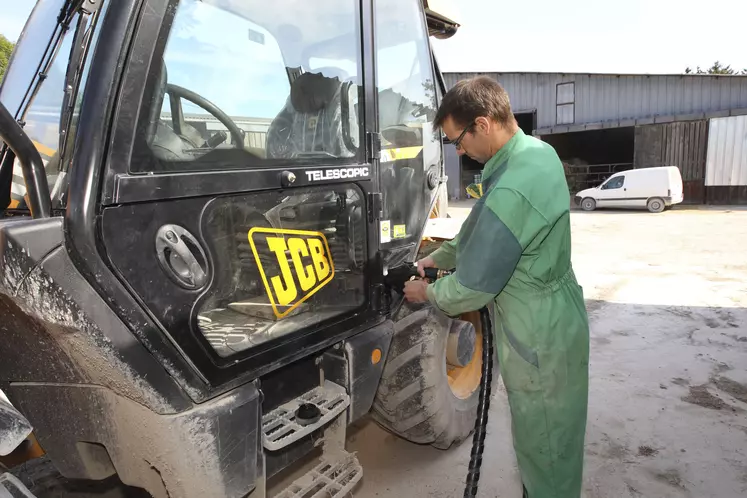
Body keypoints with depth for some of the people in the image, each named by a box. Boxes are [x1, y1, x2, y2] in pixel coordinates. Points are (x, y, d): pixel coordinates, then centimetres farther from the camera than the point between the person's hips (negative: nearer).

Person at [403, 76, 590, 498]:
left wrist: (427, 292, -4)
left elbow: (472, 288, -23)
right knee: (549, 439, 26)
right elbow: (482, 231, 11)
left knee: (544, 448, 13)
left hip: (540, 340, -9)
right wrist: (437, 258, 10)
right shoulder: (539, 152, 0)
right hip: (555, 321, 9)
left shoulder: (510, 192, -32)